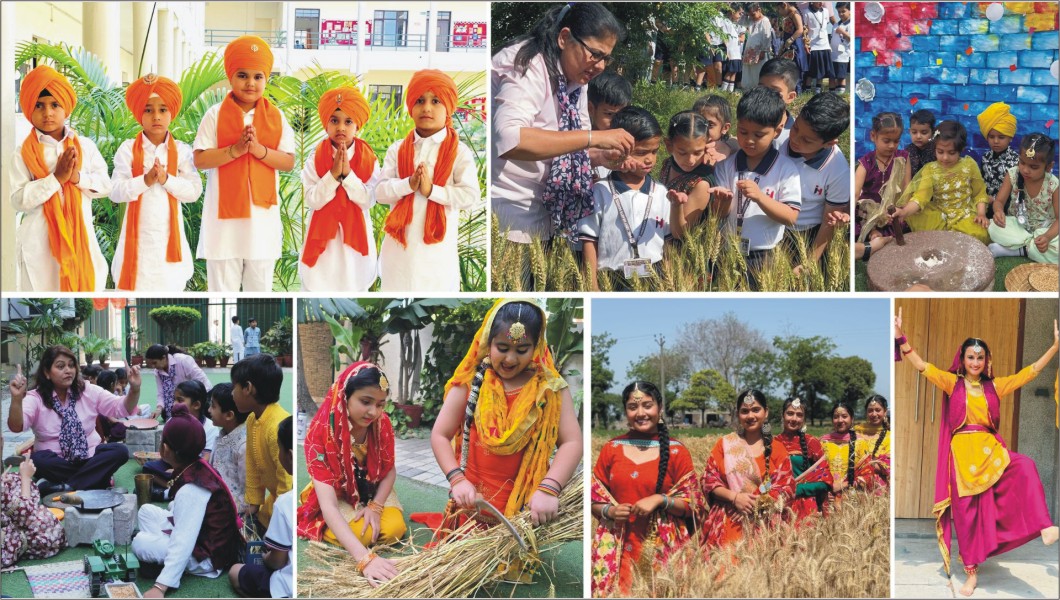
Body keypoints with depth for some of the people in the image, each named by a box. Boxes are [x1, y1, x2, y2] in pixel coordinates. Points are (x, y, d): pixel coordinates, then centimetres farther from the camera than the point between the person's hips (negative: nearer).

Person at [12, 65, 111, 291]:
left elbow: (106, 185, 3)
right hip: (40, 242, -2)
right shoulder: (24, 152, -2)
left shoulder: (85, 146, 4)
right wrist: (56, 178, -17)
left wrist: (78, 178, -15)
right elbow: (18, 200, -9)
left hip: (79, 237, 2)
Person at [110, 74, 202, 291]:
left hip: (169, 235, 1)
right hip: (138, 235, -1)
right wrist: (145, 181, -23)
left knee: (170, 285, 9)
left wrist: (166, 179, -21)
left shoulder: (181, 151, 0)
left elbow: (194, 191, -7)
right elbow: (116, 192, -10)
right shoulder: (128, 149, -3)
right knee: (133, 285, 4)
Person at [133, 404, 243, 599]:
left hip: (208, 557, -10)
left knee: (141, 543, -21)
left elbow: (183, 544, -36)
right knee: (146, 511, 10)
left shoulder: (191, 490, -30)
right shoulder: (197, 468, -5)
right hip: (201, 537, 10)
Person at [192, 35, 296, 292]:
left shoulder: (276, 117, 2)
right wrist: (235, 149, -20)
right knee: (222, 283, 5)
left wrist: (259, 149, -17)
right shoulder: (216, 115, -3)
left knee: (260, 283, 11)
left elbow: (288, 162, -2)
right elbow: (200, 160, -8)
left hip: (263, 213, 2)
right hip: (225, 213, -2)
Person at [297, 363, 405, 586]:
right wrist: (365, 558, -52)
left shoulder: (383, 423, -19)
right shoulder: (320, 433, -33)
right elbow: (328, 504, -40)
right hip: (338, 494, -3)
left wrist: (376, 506, -24)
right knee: (359, 532, -30)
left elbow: (389, 470, -1)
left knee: (393, 529, -24)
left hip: (373, 489, 3)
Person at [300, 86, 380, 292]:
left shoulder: (369, 159, -6)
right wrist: (333, 174, -24)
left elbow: (368, 200, -12)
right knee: (318, 287, 6)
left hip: (355, 236, 1)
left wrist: (347, 174, -23)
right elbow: (312, 200, -13)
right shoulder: (315, 159, -7)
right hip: (323, 236, 0)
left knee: (354, 286, 12)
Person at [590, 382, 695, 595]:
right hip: (616, 546, 2)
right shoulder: (611, 448, 7)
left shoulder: (677, 451, 1)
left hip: (660, 547, -1)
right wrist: (610, 511, -9)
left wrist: (660, 500, -14)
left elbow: (690, 503, 1)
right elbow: (594, 498, 11)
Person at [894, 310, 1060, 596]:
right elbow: (921, 365, -7)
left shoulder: (994, 386, 12)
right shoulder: (952, 382, 5)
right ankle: (972, 572, 12)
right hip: (963, 454, -1)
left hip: (990, 450, 2)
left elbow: (1031, 371, 12)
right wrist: (900, 337, -21)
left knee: (1025, 467, -30)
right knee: (967, 513, 2)